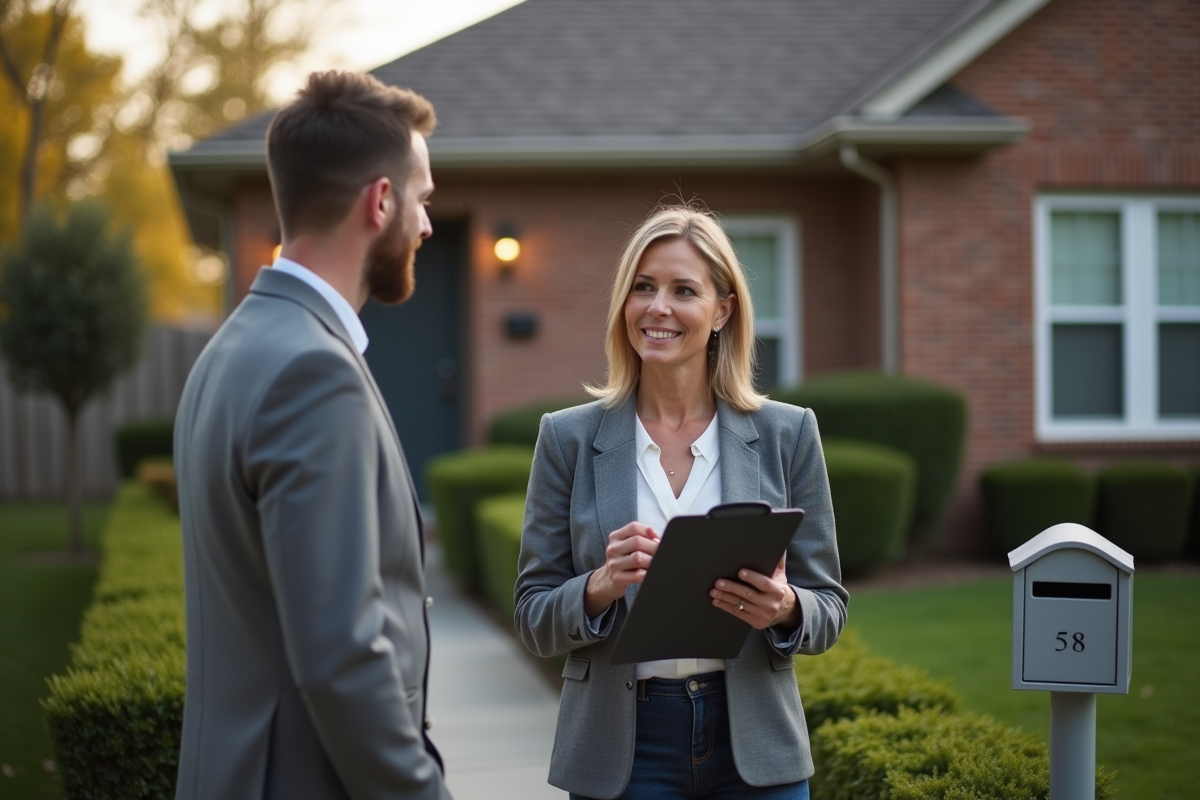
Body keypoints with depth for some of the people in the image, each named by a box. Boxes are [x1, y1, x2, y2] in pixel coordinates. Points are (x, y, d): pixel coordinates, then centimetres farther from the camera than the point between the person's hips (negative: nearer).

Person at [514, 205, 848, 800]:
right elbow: (533, 620, 0)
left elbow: (829, 608, 3)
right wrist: (601, 588, -20)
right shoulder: (568, 438, -1)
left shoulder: (788, 434, 0)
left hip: (754, 747, 1)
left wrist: (784, 609, -18)